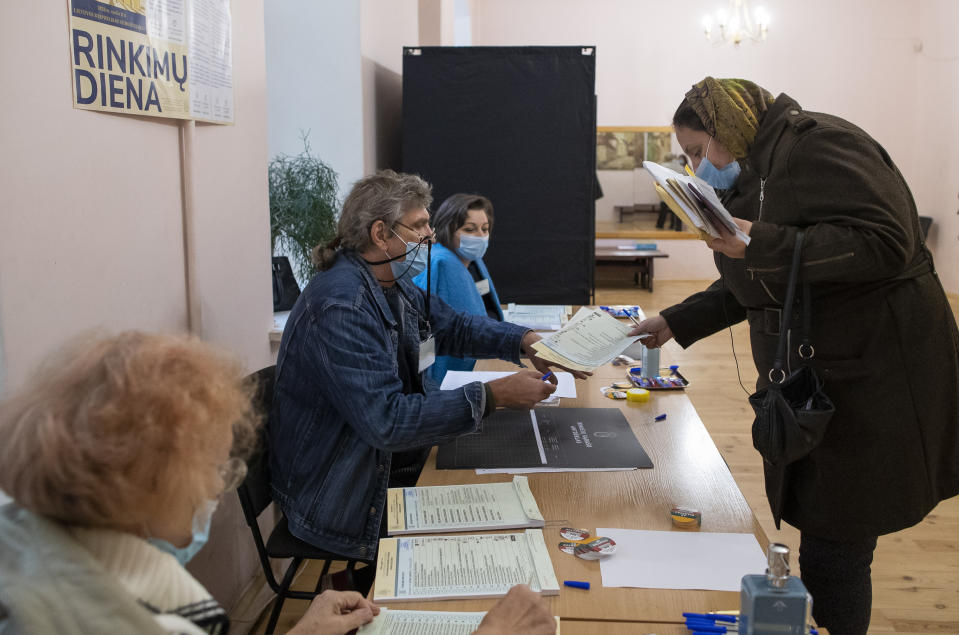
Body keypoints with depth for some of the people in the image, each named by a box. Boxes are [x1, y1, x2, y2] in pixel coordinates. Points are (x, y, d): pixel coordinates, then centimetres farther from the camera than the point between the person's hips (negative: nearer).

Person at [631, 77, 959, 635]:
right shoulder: (753, 176, 15)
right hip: (813, 382, 9)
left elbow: (885, 242, -25)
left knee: (833, 555, -3)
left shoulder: (816, 144, -14)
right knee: (814, 533, 15)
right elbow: (751, 288, 23)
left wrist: (760, 244, -28)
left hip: (874, 376, -9)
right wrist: (676, 323, 15)